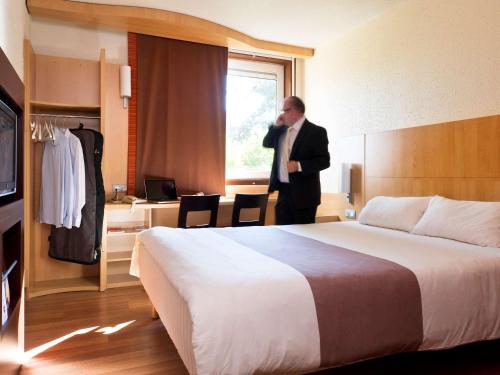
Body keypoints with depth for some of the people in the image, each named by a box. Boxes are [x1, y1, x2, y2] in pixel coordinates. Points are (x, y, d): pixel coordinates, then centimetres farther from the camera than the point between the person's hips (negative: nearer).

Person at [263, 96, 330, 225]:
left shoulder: (316, 131, -9)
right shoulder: (282, 130, 12)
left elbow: (324, 161, -12)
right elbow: (266, 144, 17)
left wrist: (299, 166, -24)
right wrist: (276, 126, 3)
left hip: (303, 194, -6)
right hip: (283, 191, 6)